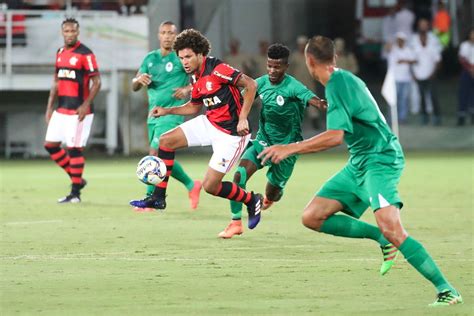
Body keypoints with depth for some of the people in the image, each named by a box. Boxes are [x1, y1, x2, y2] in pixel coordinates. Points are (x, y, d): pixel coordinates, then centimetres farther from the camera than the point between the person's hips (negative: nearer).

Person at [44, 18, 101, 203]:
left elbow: (96, 82, -12)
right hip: (61, 109, 8)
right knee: (50, 145, 8)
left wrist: (85, 105, -20)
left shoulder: (85, 54, -11)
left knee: (74, 149, -6)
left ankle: (75, 193, 1)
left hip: (78, 111, -8)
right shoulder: (60, 53, 12)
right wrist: (50, 107, 14)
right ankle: (77, 179, 20)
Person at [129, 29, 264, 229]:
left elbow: (250, 85, -23)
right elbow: (194, 107, 22)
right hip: (209, 122, 9)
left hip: (231, 132, -9)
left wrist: (242, 118, -27)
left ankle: (252, 200, 17)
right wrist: (167, 111, 9)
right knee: (166, 141, 3)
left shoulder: (216, 69, -21)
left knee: (210, 186, -8)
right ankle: (158, 197, 10)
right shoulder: (195, 78, 6)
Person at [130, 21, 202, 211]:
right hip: (153, 115, 7)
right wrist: (139, 79, -11)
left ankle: (150, 199, -11)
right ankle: (191, 186, 30)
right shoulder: (151, 58, 11)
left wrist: (187, 90, -18)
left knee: (155, 153, -17)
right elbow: (134, 86, 11)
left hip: (172, 114, -7)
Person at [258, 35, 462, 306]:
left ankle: (447, 290, -22)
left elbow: (335, 136, -25)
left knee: (392, 230, -26)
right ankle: (382, 239, 5)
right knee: (312, 217, 1)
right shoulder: (345, 79, 14)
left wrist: (290, 149, -22)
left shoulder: (338, 83, -16)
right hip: (359, 162, 10)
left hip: (380, 159, -10)